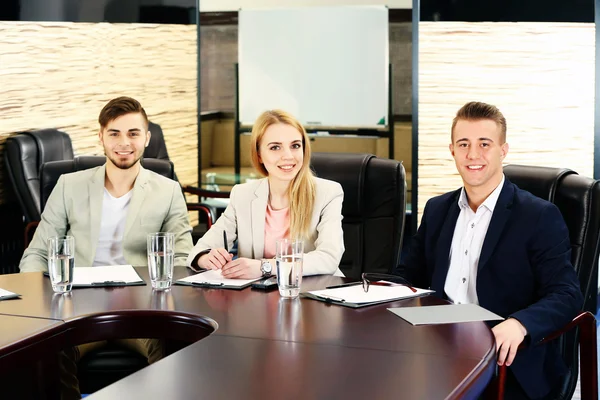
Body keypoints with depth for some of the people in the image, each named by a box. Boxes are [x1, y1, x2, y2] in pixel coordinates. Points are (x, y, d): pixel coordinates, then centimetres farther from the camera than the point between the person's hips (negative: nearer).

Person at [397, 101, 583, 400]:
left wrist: (519, 324, -32)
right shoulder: (436, 210, 14)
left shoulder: (540, 217, -4)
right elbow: (409, 277, 18)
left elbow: (567, 295, -11)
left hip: (508, 365, -4)